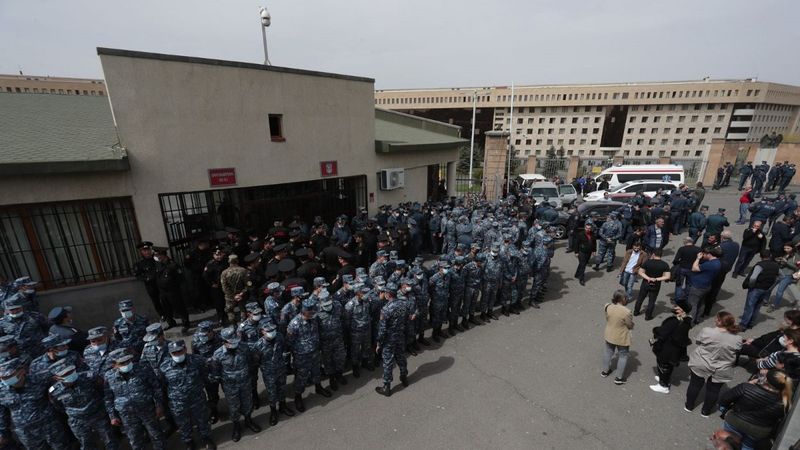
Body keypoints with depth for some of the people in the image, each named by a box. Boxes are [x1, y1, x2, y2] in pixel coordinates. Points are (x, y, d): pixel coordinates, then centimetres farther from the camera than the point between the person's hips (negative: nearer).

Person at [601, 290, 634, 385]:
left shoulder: (608, 307, -13)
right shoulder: (626, 312, -28)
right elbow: (630, 326, -14)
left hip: (609, 335, 5)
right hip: (621, 338, -5)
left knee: (608, 352, 23)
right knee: (623, 356, 15)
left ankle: (605, 371, 39)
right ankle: (618, 378, 25)